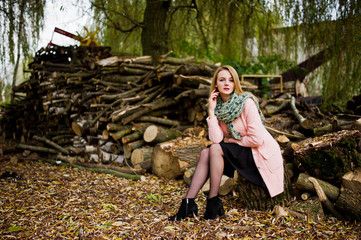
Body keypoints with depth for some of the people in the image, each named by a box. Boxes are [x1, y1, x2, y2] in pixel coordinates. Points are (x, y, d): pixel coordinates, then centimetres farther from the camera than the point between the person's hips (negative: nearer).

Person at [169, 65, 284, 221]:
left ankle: (213, 202, -14)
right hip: (240, 152, 6)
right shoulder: (219, 106, 1)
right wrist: (211, 111, -15)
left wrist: (232, 140, -7)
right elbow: (216, 139, -12)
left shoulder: (246, 102, -17)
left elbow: (257, 139, -21)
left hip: (262, 154, -6)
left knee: (216, 149, -22)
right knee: (205, 153, -13)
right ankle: (188, 203, -16)